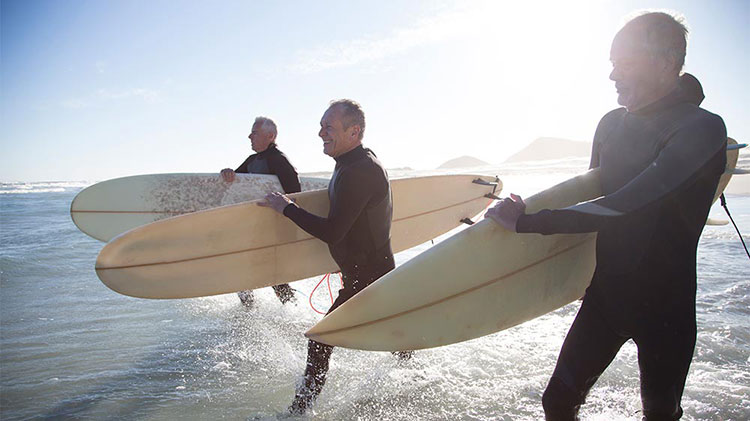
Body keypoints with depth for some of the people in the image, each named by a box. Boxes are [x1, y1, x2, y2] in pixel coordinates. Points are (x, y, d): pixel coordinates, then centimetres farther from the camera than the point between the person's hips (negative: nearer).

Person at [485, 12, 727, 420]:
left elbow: (626, 206, -30)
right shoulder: (612, 123, 4)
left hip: (665, 305, -4)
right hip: (605, 293, 5)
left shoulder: (702, 129, -18)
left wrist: (527, 222, -31)